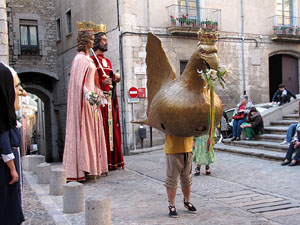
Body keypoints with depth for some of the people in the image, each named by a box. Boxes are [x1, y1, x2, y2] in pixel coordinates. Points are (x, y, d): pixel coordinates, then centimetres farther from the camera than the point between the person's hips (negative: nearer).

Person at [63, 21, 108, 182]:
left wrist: (99, 93, 24)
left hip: (90, 97, 10)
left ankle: (91, 167, 15)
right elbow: (78, 81, -20)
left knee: (92, 132, 9)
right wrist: (87, 93, -33)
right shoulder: (80, 58, -11)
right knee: (83, 132, -8)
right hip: (83, 99, -10)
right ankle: (79, 169, -4)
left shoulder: (88, 58, 17)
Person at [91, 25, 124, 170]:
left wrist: (115, 78, 6)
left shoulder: (107, 61, 23)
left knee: (112, 127, 5)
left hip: (110, 98, 8)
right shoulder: (92, 59, -1)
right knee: (102, 127, -10)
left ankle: (113, 160, 10)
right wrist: (102, 82, -20)